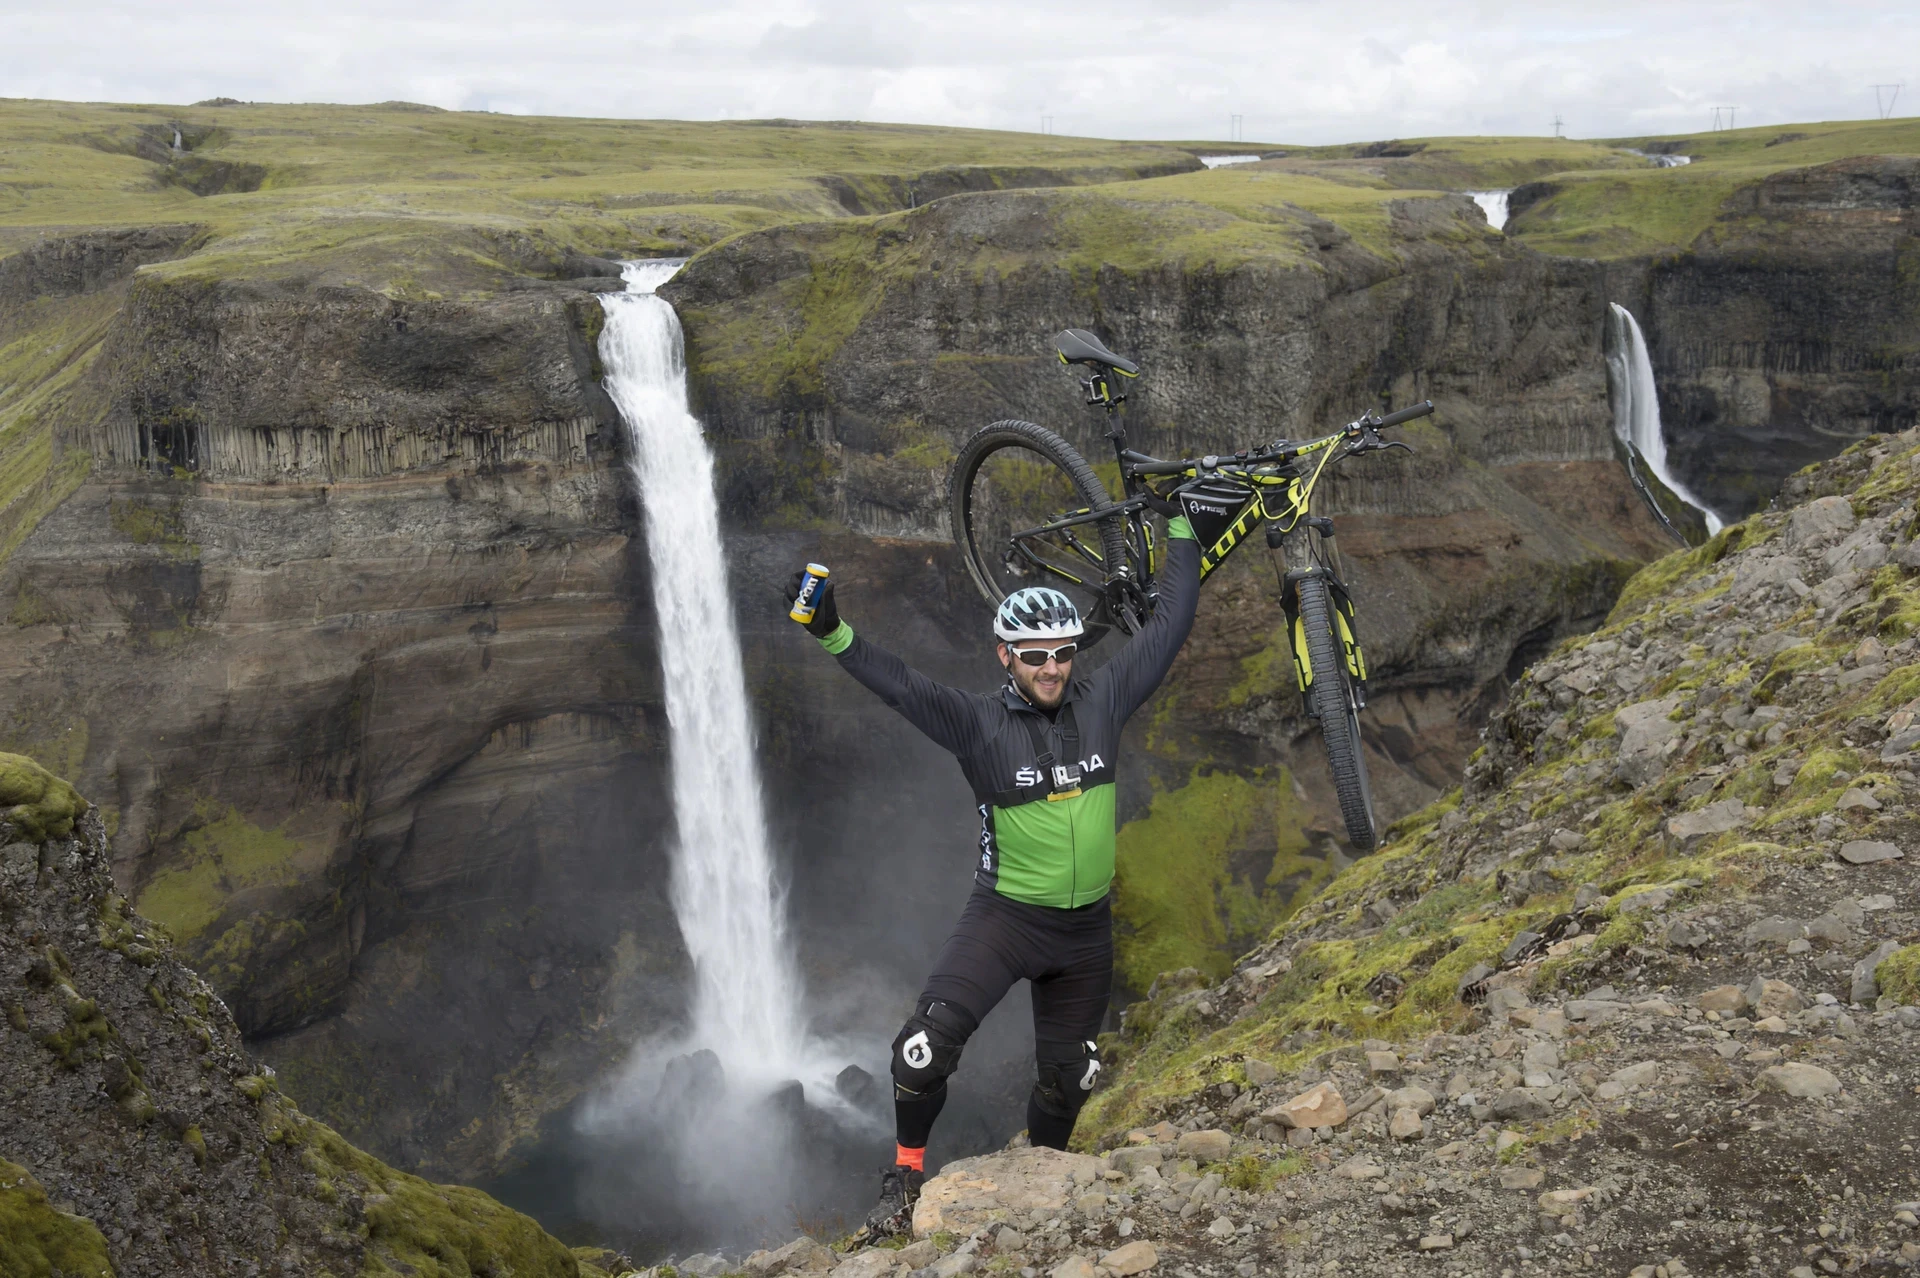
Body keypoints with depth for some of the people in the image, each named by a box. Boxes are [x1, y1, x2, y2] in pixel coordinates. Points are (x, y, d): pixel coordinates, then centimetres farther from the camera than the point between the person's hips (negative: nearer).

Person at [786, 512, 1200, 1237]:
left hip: (1086, 928, 4)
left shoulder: (1101, 703, -4)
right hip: (1004, 916, -3)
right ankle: (906, 1174, -1)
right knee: (929, 1040, -24)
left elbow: (1168, 626, 1)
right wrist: (832, 634, -41)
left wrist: (1182, 527, 5)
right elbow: (901, 685, -26)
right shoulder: (980, 724, -13)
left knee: (1066, 1077, 17)